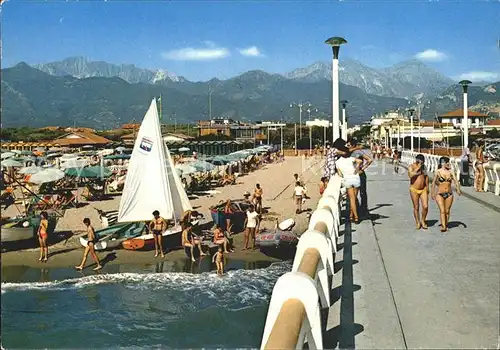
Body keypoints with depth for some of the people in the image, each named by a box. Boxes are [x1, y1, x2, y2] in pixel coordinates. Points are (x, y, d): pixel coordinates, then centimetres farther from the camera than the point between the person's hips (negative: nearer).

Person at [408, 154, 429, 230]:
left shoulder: (423, 166, 7)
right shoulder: (411, 166, -9)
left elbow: (426, 176, 18)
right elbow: (410, 175, -27)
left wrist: (427, 186, 12)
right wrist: (418, 168, -24)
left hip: (423, 190, 4)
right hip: (414, 190, -4)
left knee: (425, 207, -6)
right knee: (416, 207, 4)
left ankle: (423, 221, 16)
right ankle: (418, 223, 19)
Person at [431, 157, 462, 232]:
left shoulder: (450, 171, 3)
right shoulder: (438, 172, -3)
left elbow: (455, 181, -5)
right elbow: (434, 183, 5)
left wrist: (458, 189, -22)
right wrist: (433, 193, 6)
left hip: (449, 194, 3)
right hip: (440, 194, -3)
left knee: (447, 211, 9)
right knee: (442, 210, -11)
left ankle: (446, 225, 23)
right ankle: (443, 226, -14)